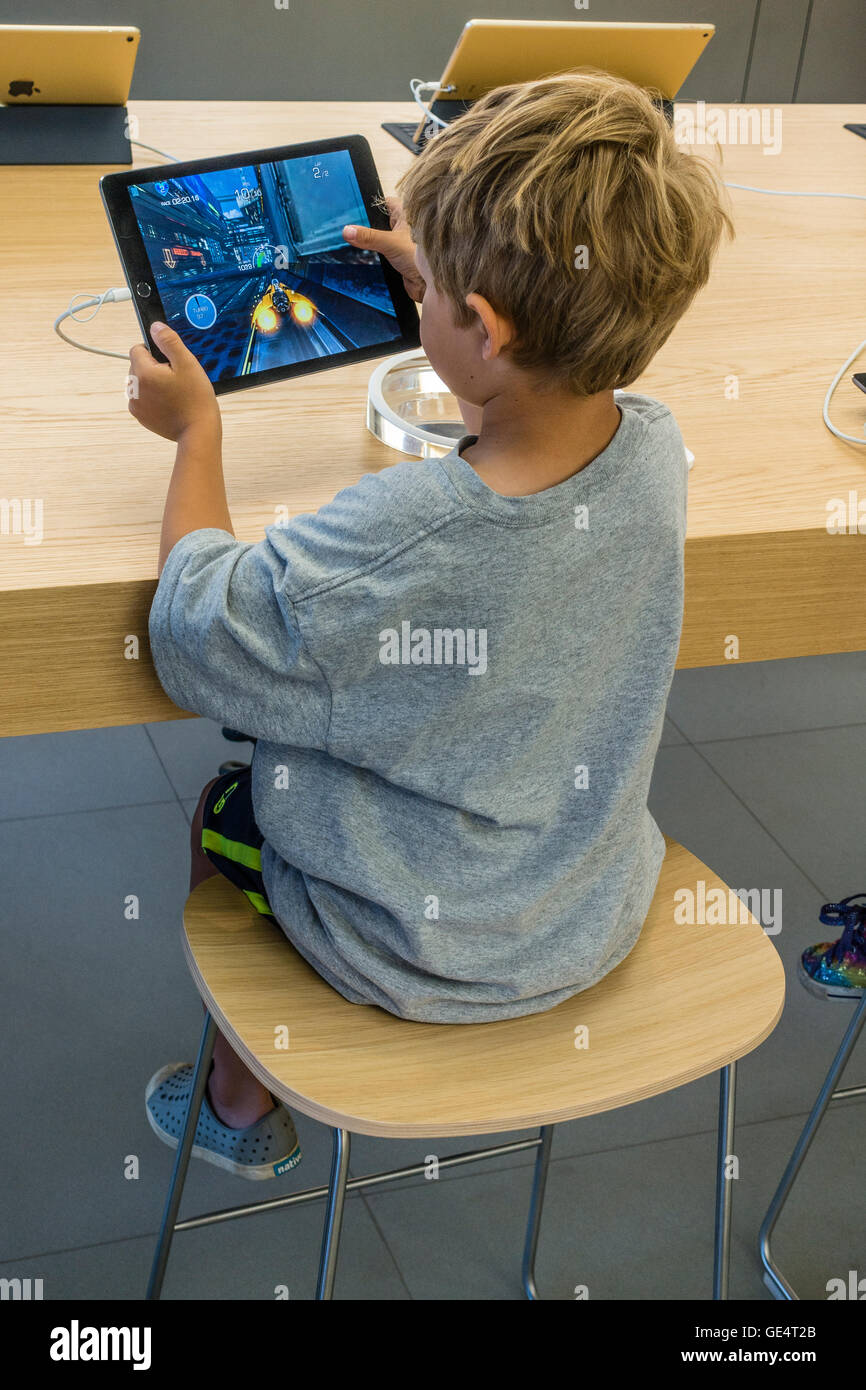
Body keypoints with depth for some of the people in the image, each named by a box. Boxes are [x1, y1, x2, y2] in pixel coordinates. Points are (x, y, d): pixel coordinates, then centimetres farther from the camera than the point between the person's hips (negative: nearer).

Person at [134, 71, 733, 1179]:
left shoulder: (392, 543, -37)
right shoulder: (654, 450, -17)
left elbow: (195, 637, -21)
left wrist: (197, 431, -8)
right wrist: (442, 274, 17)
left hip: (417, 955, -6)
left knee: (225, 807, 22)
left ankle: (242, 1108, 43)